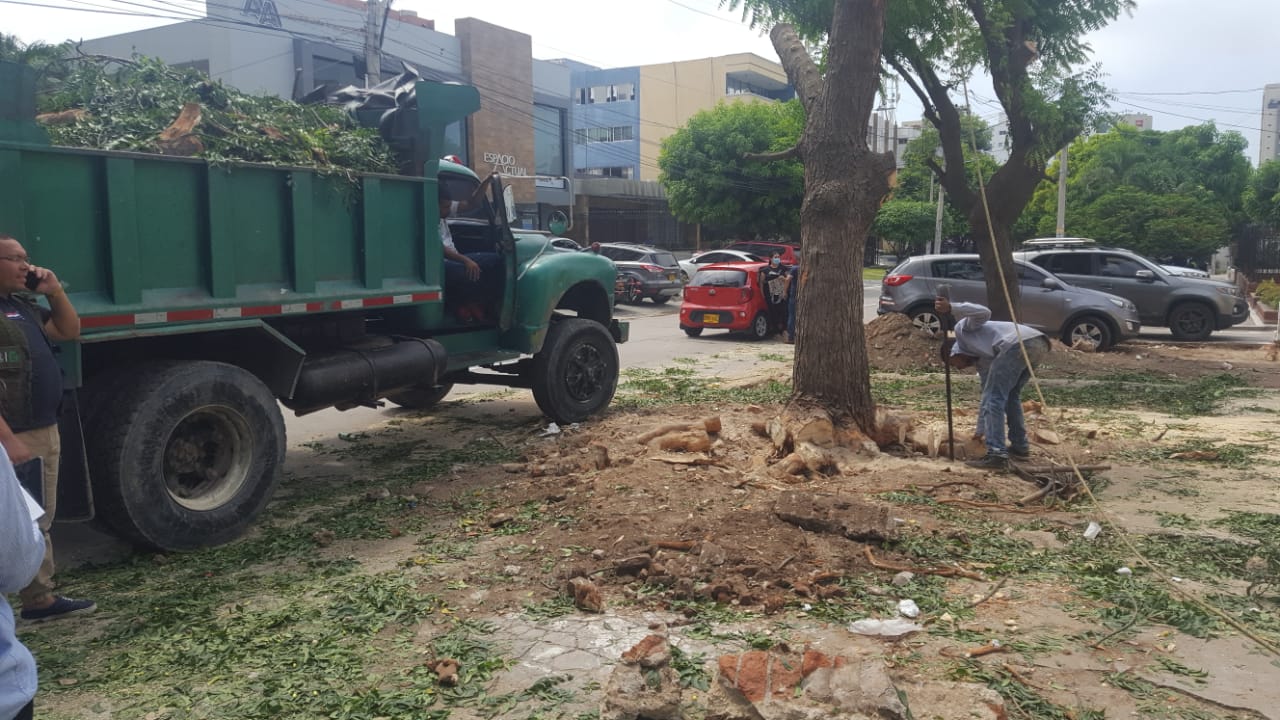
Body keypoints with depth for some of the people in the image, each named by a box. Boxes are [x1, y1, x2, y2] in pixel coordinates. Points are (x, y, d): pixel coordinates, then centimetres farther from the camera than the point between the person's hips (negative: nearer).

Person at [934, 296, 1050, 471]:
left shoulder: (962, 328, 21)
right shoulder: (981, 359, 36)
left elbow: (984, 313, -1)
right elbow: (987, 394, 39)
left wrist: (951, 308, -4)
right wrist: (981, 432, 44)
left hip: (1018, 343, -9)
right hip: (1040, 344, 9)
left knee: (994, 399, -4)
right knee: (1011, 396, 27)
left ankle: (997, 455, -11)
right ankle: (1020, 446, 29)